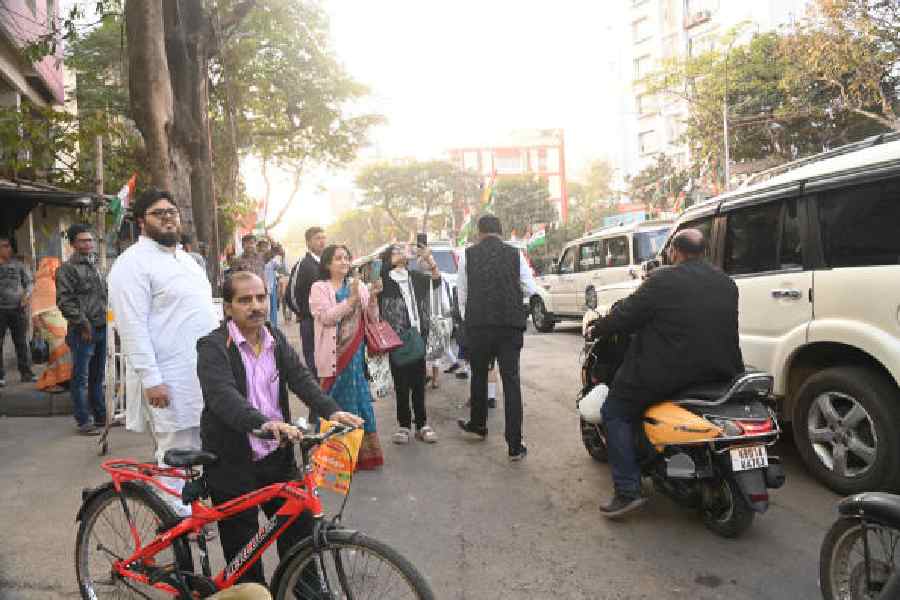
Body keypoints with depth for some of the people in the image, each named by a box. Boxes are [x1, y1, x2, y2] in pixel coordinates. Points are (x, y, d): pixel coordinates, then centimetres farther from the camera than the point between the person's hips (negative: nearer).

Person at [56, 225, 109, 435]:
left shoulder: (95, 266, 18)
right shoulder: (67, 268, -6)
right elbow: (64, 301, -13)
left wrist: (109, 320, 16)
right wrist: (82, 323, -16)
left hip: (102, 328, 7)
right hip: (83, 331, -7)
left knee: (98, 376, 14)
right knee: (81, 377, -2)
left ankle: (101, 415, 23)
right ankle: (83, 421, 3)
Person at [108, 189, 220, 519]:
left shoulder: (187, 259, 18)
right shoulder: (133, 262, -10)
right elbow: (133, 326, -17)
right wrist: (151, 379, -20)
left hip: (207, 374, 8)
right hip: (172, 380, -8)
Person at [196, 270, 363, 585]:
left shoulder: (277, 339, 5)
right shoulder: (213, 346, -13)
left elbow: (301, 378, -7)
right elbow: (222, 395, -29)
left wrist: (332, 411, -26)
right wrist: (264, 422, -47)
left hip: (278, 457, 5)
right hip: (233, 464, -4)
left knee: (300, 531, 12)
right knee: (244, 556, 10)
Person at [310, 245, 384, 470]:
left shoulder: (358, 285, 10)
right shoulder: (319, 288, 0)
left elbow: (372, 319, 6)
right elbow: (326, 317, -14)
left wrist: (372, 298, -12)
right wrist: (351, 299, -21)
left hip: (357, 354, 3)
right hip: (334, 354, -3)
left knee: (359, 398, 8)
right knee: (336, 402, 3)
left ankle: (364, 451, 18)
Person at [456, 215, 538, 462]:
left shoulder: (469, 255, 2)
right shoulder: (515, 254, 2)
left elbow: (461, 293, 7)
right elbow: (532, 290, 5)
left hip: (478, 326, 0)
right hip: (510, 326, 0)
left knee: (479, 376, 20)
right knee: (511, 382, 2)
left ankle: (478, 424, 40)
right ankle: (515, 445, -1)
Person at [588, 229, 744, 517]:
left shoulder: (663, 280, -11)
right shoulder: (726, 284, 10)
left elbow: (627, 314, -9)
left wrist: (597, 329, 8)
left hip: (669, 372, -7)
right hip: (719, 372, 7)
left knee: (615, 412, 7)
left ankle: (627, 490, 0)